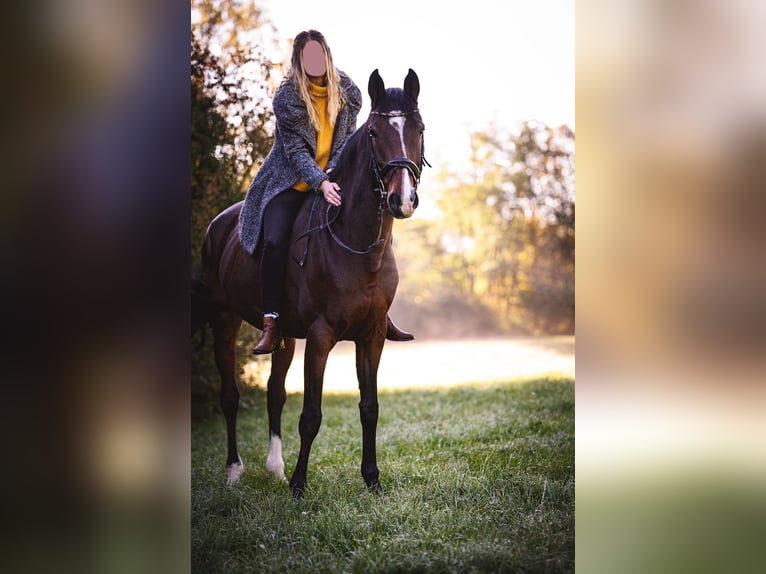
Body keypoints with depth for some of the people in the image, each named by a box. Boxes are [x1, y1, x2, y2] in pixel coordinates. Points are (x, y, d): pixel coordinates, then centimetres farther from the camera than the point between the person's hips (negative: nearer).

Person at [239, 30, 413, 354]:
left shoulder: (348, 93, -3)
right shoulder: (287, 98, -13)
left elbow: (348, 139, -1)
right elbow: (295, 149, -18)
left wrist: (335, 172, -18)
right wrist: (320, 183, -30)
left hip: (333, 183, 3)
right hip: (291, 184, -3)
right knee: (275, 240, -22)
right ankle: (271, 325, -18)